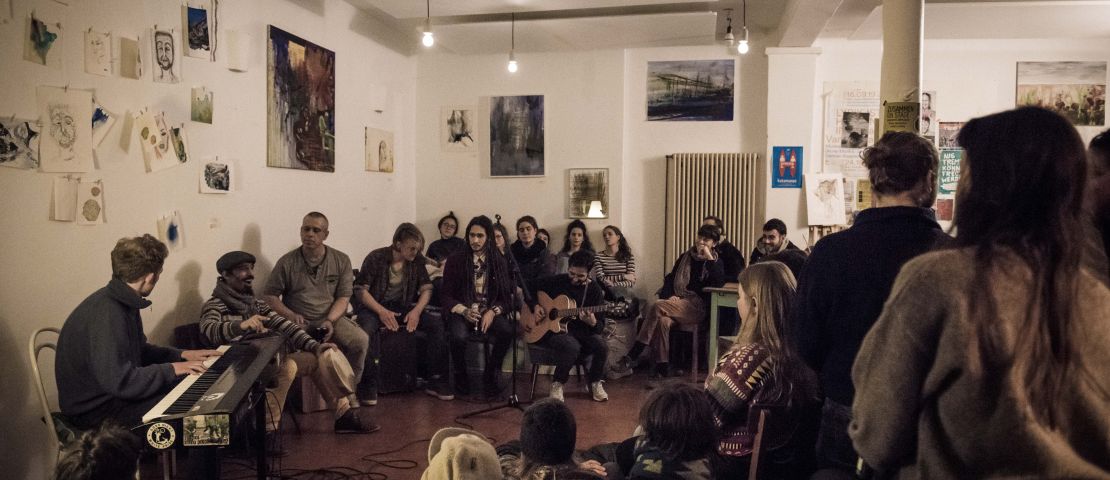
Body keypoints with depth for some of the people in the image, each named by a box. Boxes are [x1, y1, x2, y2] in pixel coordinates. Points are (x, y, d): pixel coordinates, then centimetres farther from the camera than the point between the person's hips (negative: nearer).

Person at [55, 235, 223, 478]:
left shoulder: (123, 302, 6)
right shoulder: (105, 314, -27)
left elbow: (139, 351, 20)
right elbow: (118, 381, -33)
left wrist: (181, 355, 8)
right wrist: (171, 369, -22)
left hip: (115, 392, 11)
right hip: (97, 410, -11)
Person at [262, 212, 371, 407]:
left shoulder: (341, 260, 4)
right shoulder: (287, 262, 2)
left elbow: (344, 297, 1)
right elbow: (269, 295, 4)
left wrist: (330, 321, -17)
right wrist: (290, 315, -13)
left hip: (332, 318, 2)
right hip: (299, 322, -1)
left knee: (361, 340, -26)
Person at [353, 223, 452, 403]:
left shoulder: (416, 261, 2)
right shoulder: (376, 258, -11)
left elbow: (426, 289, 4)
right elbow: (360, 290, -13)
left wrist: (416, 310, -15)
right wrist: (381, 311, -26)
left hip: (403, 308, 4)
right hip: (374, 307, -4)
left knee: (437, 324, -18)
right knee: (367, 328, -39)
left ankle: (435, 381, -10)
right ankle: (369, 384, -26)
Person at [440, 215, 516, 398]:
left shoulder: (498, 262, 7)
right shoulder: (455, 260, 3)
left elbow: (506, 296, 6)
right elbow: (446, 295, 3)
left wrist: (492, 312, -14)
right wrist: (463, 311, -14)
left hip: (490, 312, 1)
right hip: (461, 312, -1)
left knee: (507, 332, -31)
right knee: (458, 336, -34)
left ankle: (490, 375, -5)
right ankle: (461, 376, -2)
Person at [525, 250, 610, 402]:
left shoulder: (594, 291, -1)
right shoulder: (556, 281, -2)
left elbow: (601, 327, -4)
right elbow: (528, 287, 10)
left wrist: (593, 323, -28)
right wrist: (534, 306, -5)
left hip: (581, 331, 2)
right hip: (553, 330, -2)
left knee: (602, 346, -28)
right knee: (572, 347, -36)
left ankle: (595, 382, 1)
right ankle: (557, 384, -10)